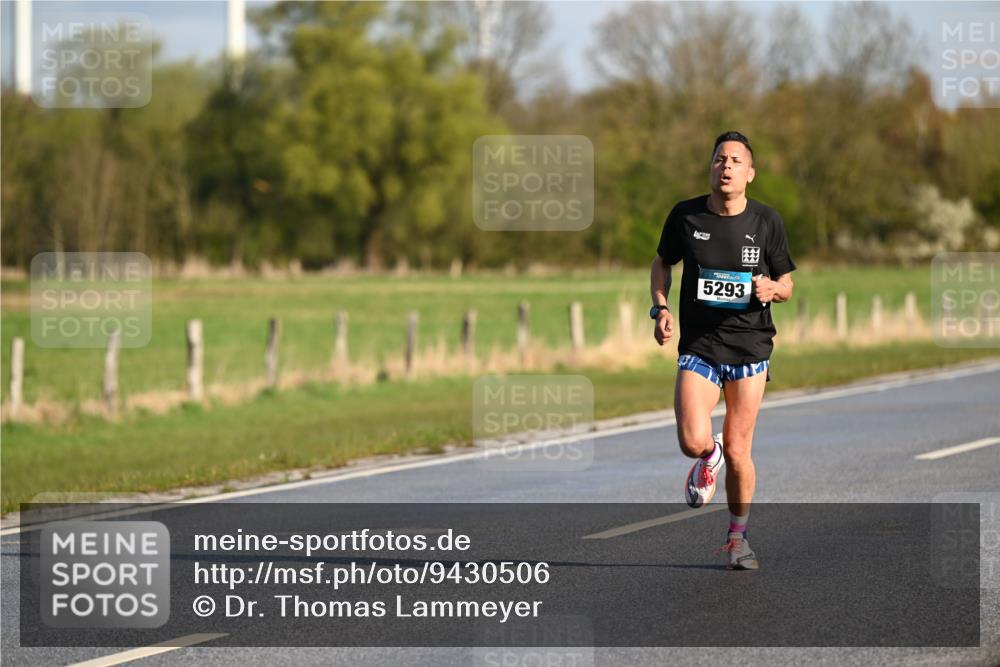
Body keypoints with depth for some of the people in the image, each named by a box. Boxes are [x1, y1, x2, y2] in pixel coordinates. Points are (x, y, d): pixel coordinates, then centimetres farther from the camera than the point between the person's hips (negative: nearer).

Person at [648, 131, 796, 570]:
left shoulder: (766, 222, -2)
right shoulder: (685, 216, -2)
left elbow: (786, 284, 8)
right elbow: (662, 262, 15)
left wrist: (772, 289, -15)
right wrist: (660, 307, -1)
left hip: (750, 347, 0)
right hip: (698, 347, 0)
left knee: (737, 451, 2)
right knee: (693, 442, -17)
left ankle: (737, 538, 23)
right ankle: (708, 458, 22)